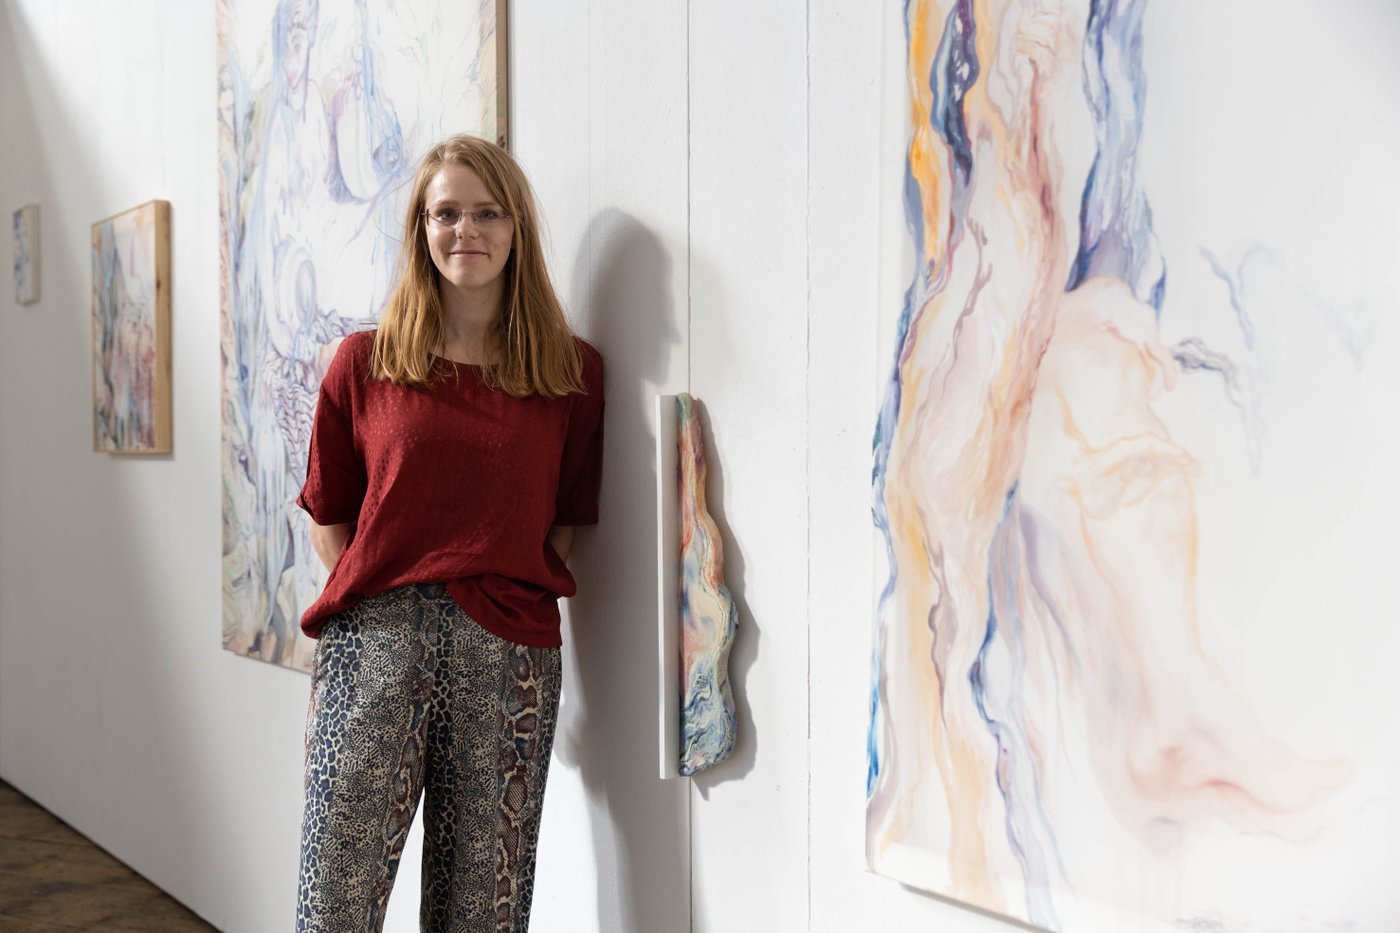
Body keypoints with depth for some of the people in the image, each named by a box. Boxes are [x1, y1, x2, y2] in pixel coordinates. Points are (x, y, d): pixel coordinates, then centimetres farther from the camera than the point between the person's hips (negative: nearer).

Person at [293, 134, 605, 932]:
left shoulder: (573, 371, 8)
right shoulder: (365, 363, 8)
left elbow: (566, 520, 11)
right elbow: (330, 517, 12)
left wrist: (511, 594, 0)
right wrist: (385, 596, 1)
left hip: (509, 656, 1)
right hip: (377, 643, 0)